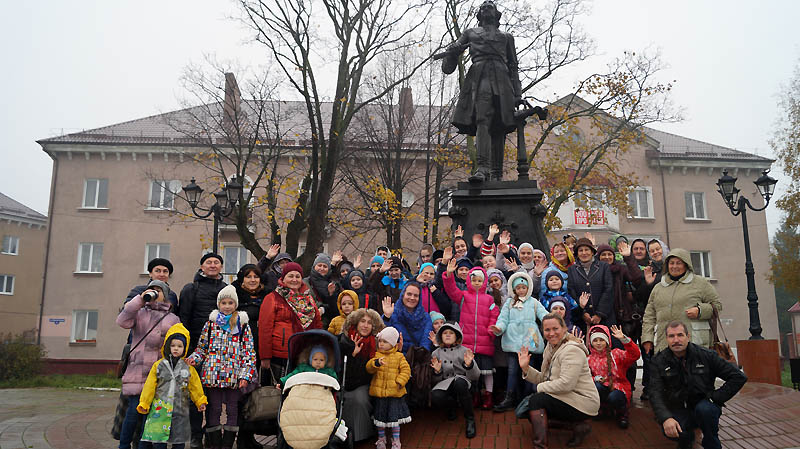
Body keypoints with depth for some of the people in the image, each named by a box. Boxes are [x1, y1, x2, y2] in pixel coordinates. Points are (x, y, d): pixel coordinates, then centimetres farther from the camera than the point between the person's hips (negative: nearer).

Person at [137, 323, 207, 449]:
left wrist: (200, 401, 10)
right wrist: (144, 403, 7)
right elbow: (150, 386, 6)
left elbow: (194, 386, 11)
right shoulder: (158, 365, 2)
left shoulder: (188, 368, 4)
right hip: (160, 409, -1)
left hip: (180, 411, 1)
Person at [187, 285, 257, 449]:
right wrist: (194, 358, -9)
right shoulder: (211, 323, 8)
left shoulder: (243, 325, 4)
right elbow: (202, 347, 11)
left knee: (233, 410, 6)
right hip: (213, 374, 0)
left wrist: (246, 375, -8)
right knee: (214, 410, 5)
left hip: (234, 377, 0)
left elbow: (249, 352, 1)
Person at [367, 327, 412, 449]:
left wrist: (400, 381, -16)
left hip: (394, 392, -1)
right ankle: (381, 438, 31)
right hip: (379, 391, 2)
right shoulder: (376, 355, 3)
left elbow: (406, 370, -2)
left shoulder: (399, 357, 0)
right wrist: (376, 363, -29)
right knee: (380, 416, 12)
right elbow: (369, 368, -9)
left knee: (394, 417, 4)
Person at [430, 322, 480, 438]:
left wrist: (469, 365, -20)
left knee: (459, 382, -40)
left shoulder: (464, 351, 5)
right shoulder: (436, 353, 11)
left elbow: (475, 377, 0)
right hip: (444, 384, 2)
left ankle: (470, 420, -19)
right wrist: (437, 371, -11)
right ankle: (452, 405, 5)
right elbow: (435, 380, 11)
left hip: (462, 380, -1)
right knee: (435, 397, -34)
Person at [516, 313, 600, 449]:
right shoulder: (550, 348, 10)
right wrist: (526, 368, -6)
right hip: (567, 399, 10)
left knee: (536, 400, -22)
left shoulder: (572, 350, -19)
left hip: (584, 402, -10)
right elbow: (544, 378, 10)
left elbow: (566, 384, -27)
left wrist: (539, 388, -15)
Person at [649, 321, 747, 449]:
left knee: (705, 409, -36)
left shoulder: (706, 355, -6)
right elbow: (655, 394, -16)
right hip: (678, 411, 0)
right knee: (671, 431, -32)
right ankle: (687, 438, 7)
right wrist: (665, 418, -34)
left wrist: (716, 397, -12)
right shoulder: (658, 361, -6)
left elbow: (739, 377, -5)